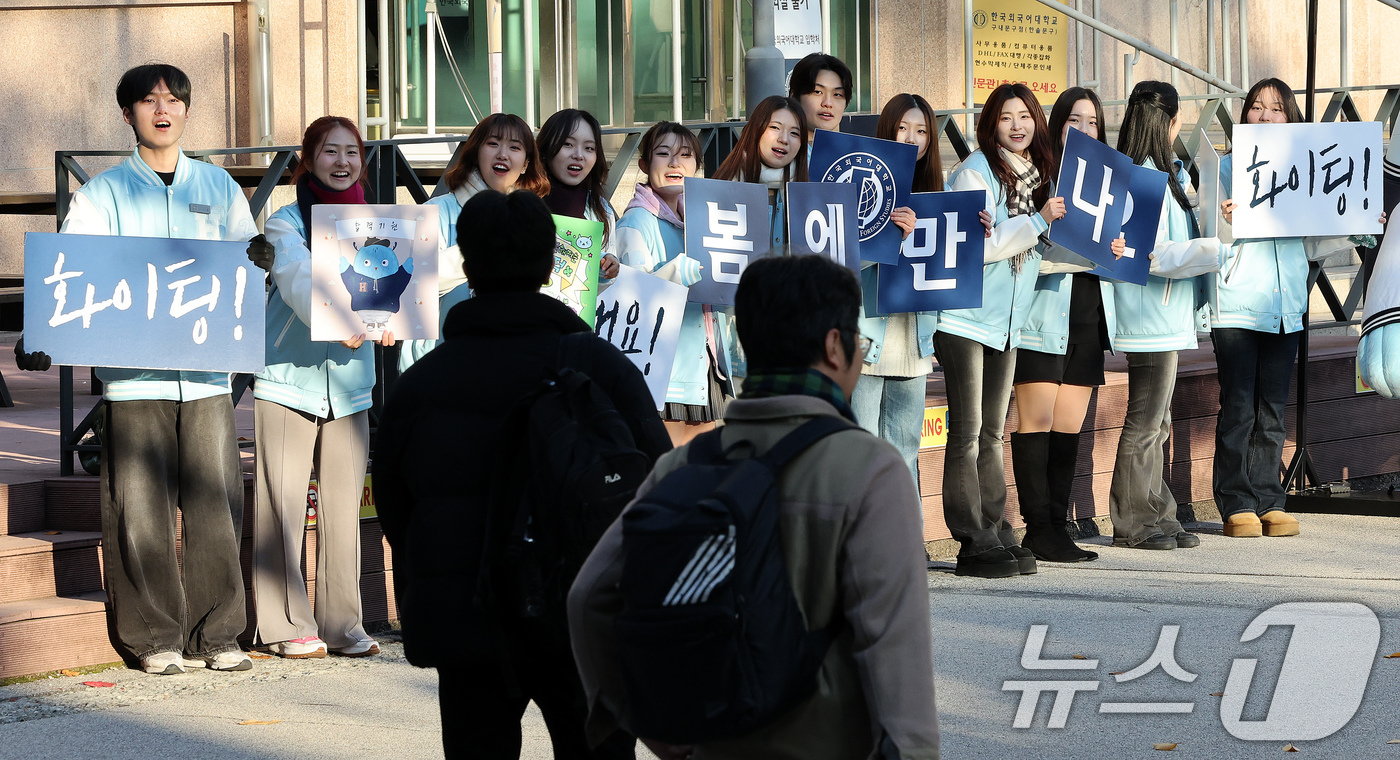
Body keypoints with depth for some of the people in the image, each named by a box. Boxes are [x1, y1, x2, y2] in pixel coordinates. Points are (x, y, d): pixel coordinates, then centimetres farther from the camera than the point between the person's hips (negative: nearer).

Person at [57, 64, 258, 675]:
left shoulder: (218, 187, 16)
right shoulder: (102, 194, 9)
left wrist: (264, 258, -9)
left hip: (207, 372, 2)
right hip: (133, 376, -2)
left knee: (217, 505, -2)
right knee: (139, 510, -4)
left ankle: (215, 634, 8)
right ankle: (156, 637, 6)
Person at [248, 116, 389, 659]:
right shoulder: (287, 222, -1)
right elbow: (297, 279, -17)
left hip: (350, 384, 4)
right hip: (288, 377, -4)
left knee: (344, 507, 5)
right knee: (283, 507, -3)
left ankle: (342, 624, 12)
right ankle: (287, 625, 4)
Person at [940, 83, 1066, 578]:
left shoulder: (1038, 175, 13)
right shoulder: (975, 173, -10)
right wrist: (1039, 221, -18)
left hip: (1007, 323, 7)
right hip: (965, 318, -7)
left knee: (992, 433, 11)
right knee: (967, 434, -6)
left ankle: (996, 533, 14)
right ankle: (974, 542, -4)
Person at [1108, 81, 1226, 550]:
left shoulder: (1162, 173, 16)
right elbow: (1154, 256, -21)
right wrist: (1218, 248, -18)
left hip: (1167, 320, 11)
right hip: (1152, 320, -11)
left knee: (1156, 422, 13)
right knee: (1145, 423, -4)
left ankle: (1156, 519, 18)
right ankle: (1133, 524, 1)